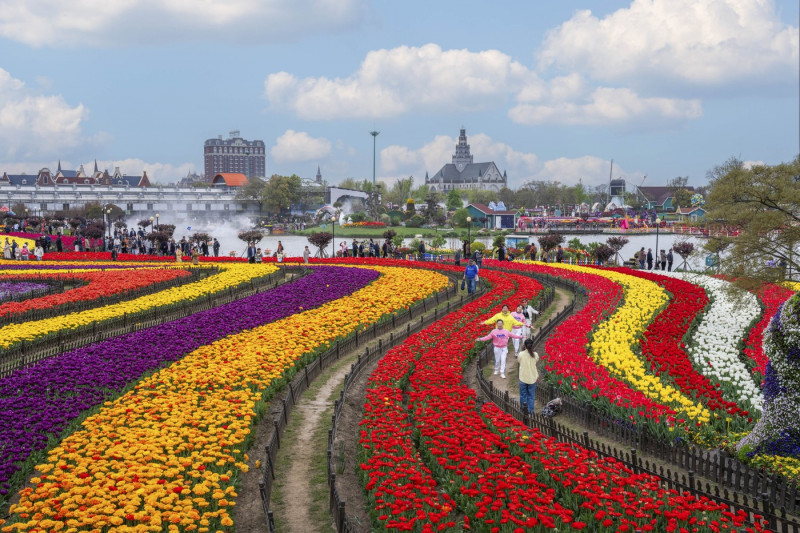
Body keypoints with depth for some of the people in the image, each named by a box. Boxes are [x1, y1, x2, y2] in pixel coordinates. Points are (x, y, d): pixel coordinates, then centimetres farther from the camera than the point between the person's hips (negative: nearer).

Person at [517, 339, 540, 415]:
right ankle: (531, 411, 18)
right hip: (532, 378, 2)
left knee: (523, 394, 15)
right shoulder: (535, 355, -11)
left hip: (523, 378, -1)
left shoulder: (521, 354, -16)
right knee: (531, 395, 13)